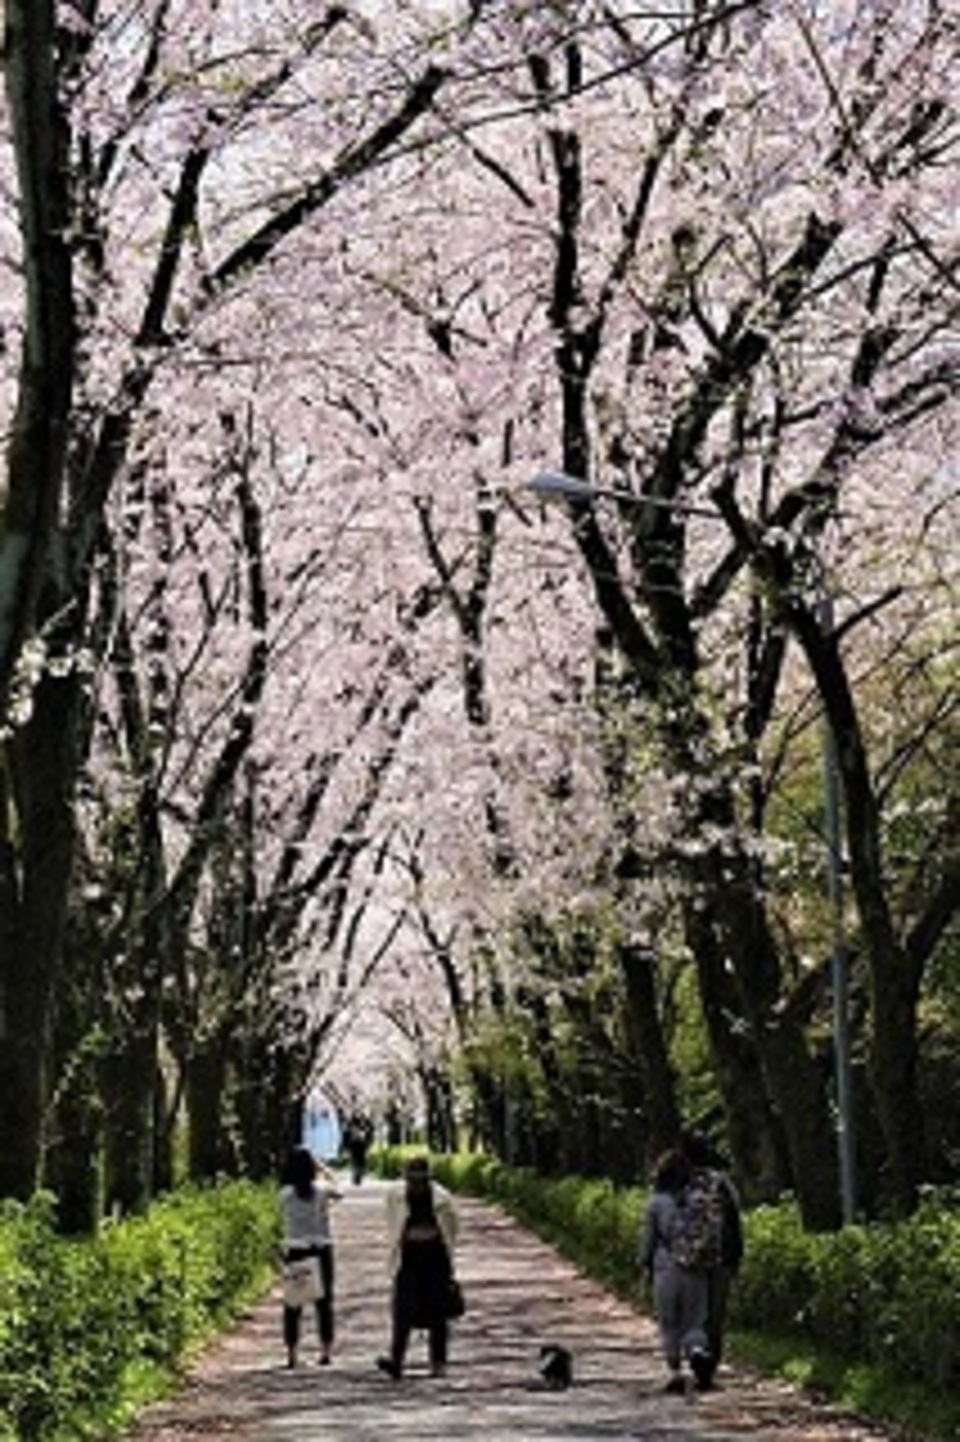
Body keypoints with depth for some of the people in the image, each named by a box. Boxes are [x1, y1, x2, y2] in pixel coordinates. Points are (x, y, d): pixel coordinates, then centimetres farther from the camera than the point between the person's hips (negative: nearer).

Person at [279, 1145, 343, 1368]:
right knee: (324, 1301, 9)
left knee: (293, 1304, 6)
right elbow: (338, 1193, 16)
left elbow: (284, 1218, 7)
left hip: (294, 1251, 0)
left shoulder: (285, 1194, -8)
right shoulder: (321, 1189, -6)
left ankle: (292, 1355, 5)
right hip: (321, 1250, 0)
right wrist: (324, 1170, 23)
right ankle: (326, 1351, 9)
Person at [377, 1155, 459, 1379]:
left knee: (437, 1314, 5)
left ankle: (438, 1363, 16)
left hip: (436, 1261, 0)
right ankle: (396, 1359, -20)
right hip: (408, 1262, 0)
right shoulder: (396, 1195, -4)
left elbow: (453, 1227, 9)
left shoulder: (441, 1199, -7)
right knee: (403, 1311, -12)